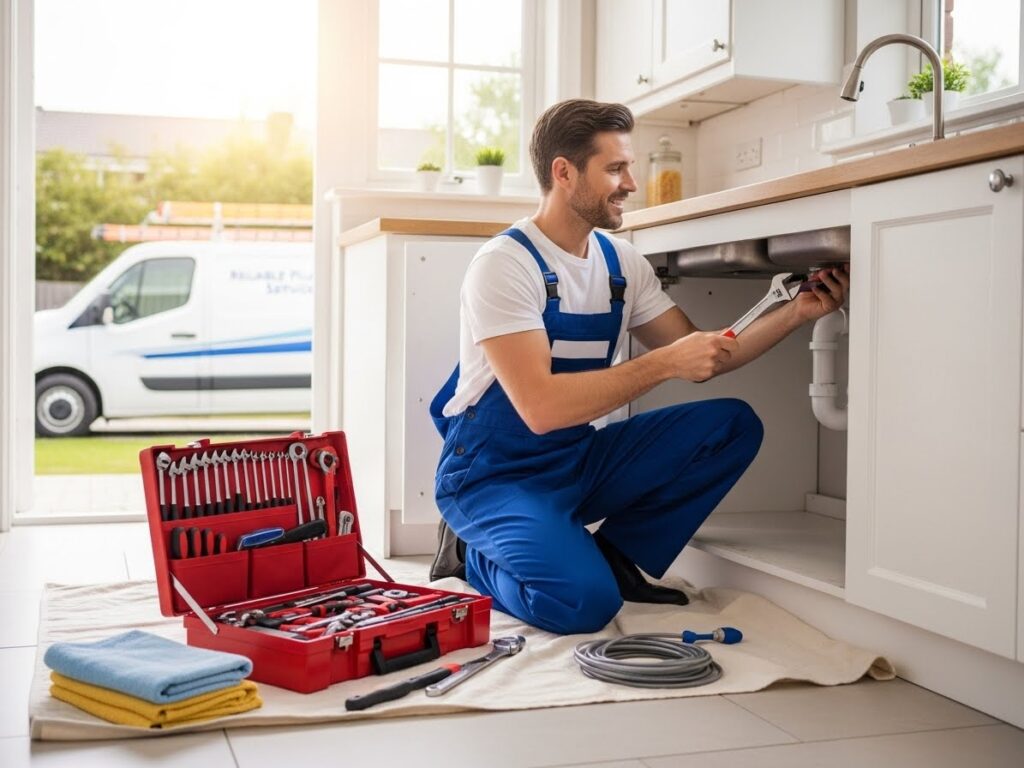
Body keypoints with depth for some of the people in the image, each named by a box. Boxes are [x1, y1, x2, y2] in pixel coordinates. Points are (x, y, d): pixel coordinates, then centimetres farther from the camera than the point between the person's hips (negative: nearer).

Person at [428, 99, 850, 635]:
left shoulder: (621, 262, 3)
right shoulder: (503, 264, -19)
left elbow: (700, 359, 8)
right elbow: (540, 407, -29)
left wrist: (796, 314, -4)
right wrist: (665, 364, -28)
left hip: (579, 462, 7)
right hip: (493, 476, -7)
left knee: (734, 426, -6)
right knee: (585, 601, -30)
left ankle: (613, 555, 2)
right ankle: (475, 557, 0)